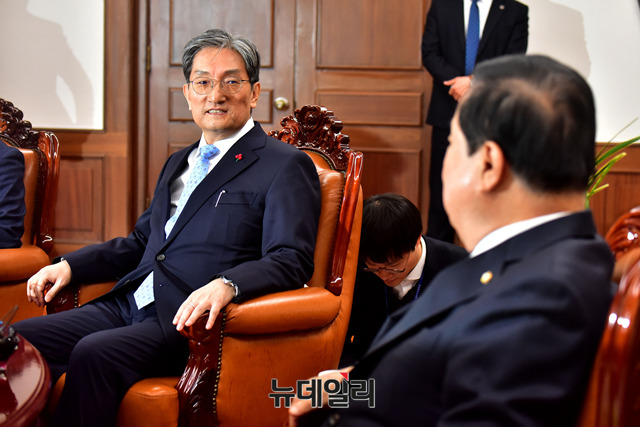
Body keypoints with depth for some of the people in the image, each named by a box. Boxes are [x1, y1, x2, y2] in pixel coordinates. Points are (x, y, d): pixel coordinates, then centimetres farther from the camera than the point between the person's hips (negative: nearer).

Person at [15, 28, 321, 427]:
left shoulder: (286, 166, -1)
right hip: (129, 304, 8)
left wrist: (226, 284, -31)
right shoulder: (179, 163, 25)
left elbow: (292, 260, -12)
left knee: (94, 353, -32)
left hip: (192, 320, -7)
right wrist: (69, 264, 16)